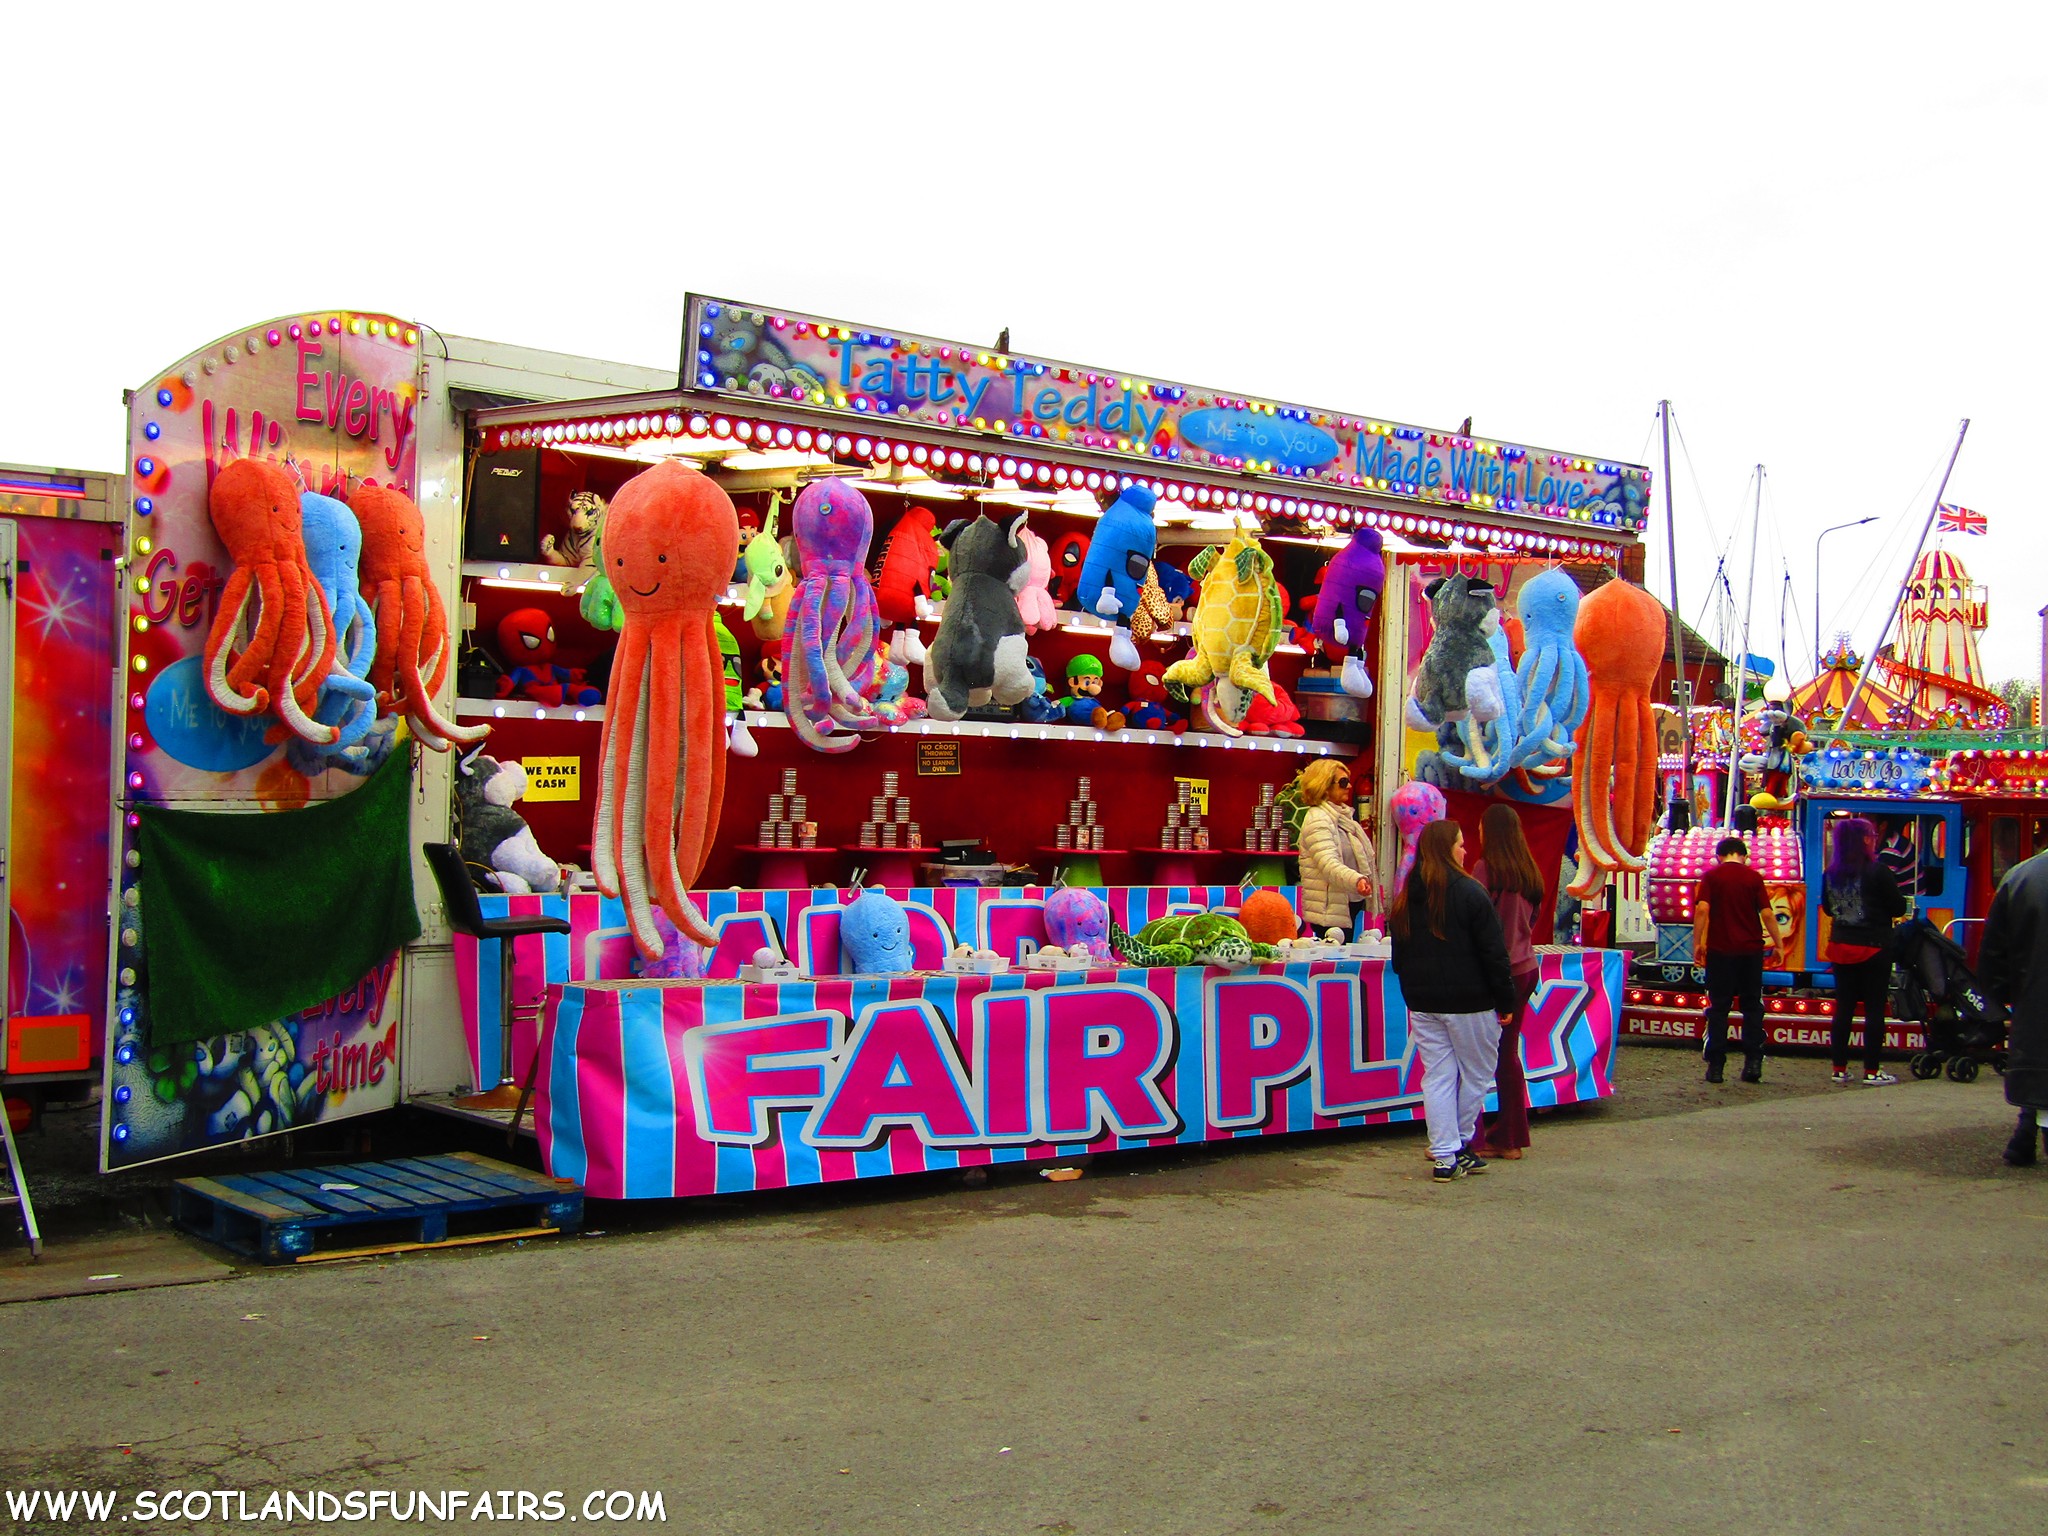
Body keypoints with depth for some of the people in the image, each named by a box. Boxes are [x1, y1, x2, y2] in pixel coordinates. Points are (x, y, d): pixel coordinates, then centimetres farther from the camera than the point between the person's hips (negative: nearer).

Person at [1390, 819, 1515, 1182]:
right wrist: (1505, 1001, -4)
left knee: (1437, 1076, 6)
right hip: (1468, 1001, -6)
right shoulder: (1469, 892, -12)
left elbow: (1398, 955, 14)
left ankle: (1445, 1156, 4)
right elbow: (1493, 953, -11)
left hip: (1421, 1001, 6)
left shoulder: (1407, 897, 6)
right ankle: (1461, 1148, 20)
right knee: (1476, 1075, 11)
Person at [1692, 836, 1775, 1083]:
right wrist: (1776, 941, 7)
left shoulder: (1711, 876, -1)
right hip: (1751, 949, 1)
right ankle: (1753, 1060, 4)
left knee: (1718, 1008, 5)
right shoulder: (1754, 877, 1)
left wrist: (1697, 942, -5)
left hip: (1720, 950, -1)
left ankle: (1715, 1066, 3)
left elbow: (1702, 909, -12)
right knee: (1752, 1006, 11)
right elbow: (1766, 913, -4)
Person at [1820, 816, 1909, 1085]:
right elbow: (1899, 908, -8)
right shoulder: (1878, 871, -14)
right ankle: (1872, 1071, 3)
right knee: (1874, 1010, 2)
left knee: (1843, 1008, 10)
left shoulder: (1830, 874, 2)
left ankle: (1839, 1069, 12)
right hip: (1873, 949, -5)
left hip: (1841, 947, 5)